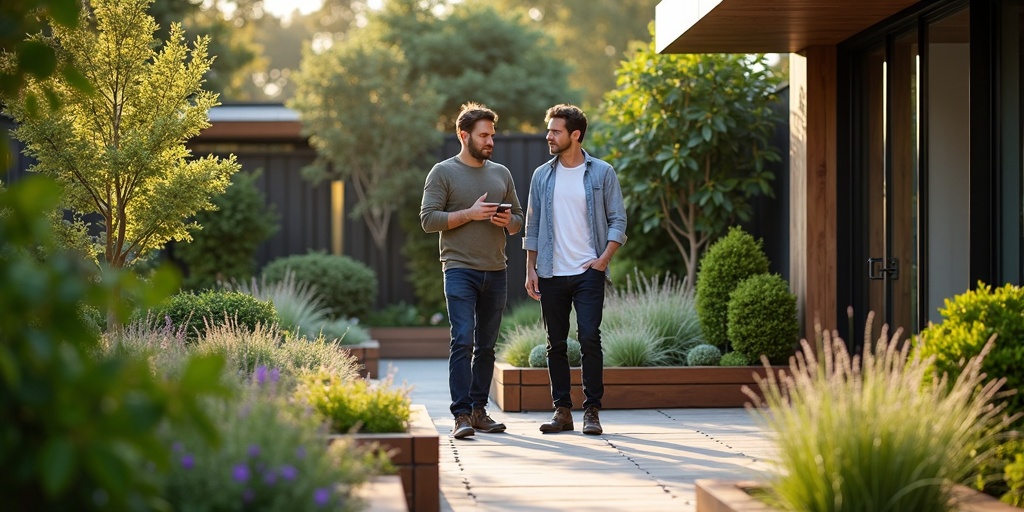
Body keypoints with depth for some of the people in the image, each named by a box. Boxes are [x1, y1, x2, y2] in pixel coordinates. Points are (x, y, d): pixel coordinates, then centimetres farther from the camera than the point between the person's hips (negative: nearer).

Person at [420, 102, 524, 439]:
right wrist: (470, 214, -15)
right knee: (462, 341, -13)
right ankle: (461, 415, -14)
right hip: (460, 270, -5)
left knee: (486, 346, 8)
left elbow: (519, 220, 19)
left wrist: (508, 220, -4)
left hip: (496, 272, 5)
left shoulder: (501, 173, 15)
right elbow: (428, 220, -7)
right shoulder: (443, 172, 0)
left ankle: (479, 411, 14)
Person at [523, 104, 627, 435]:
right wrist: (530, 270, 5)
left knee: (589, 339, -10)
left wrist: (603, 259, -9)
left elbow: (618, 221, 2)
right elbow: (532, 227, 12)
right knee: (556, 344, 5)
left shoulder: (602, 173, 1)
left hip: (589, 272, -3)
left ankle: (592, 411, -3)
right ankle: (562, 410, 12)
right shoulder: (542, 175, 9)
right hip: (551, 274, 3)